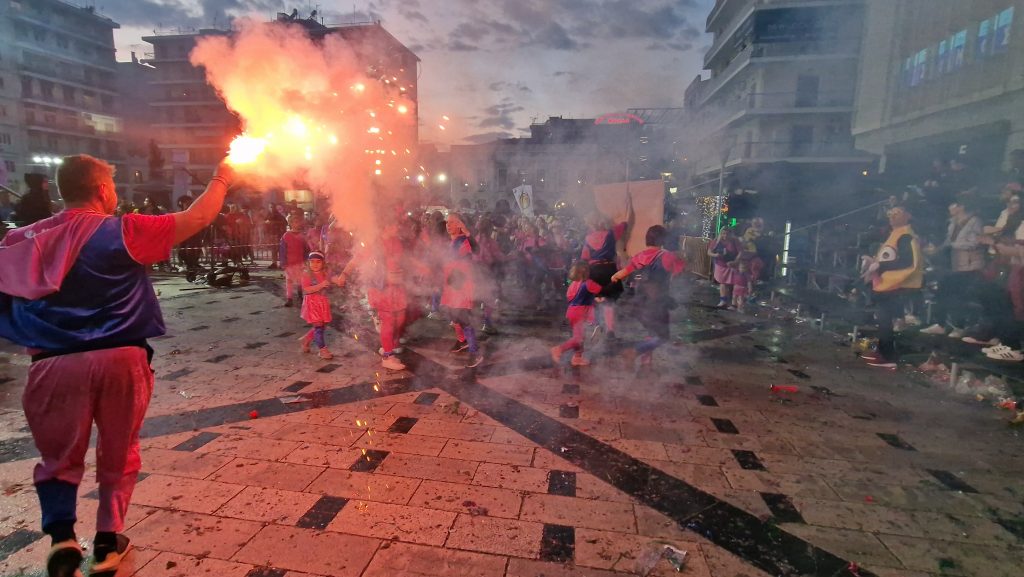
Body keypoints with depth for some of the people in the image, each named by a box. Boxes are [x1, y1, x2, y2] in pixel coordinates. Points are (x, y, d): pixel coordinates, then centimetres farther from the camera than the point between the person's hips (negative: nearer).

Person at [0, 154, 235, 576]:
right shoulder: (122, 232, -6)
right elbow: (197, 219, -2)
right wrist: (221, 180, 12)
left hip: (54, 364, 3)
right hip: (120, 359, -2)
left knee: (58, 458, 20)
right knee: (118, 455, 16)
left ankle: (61, 535, 6)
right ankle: (107, 543, 24)